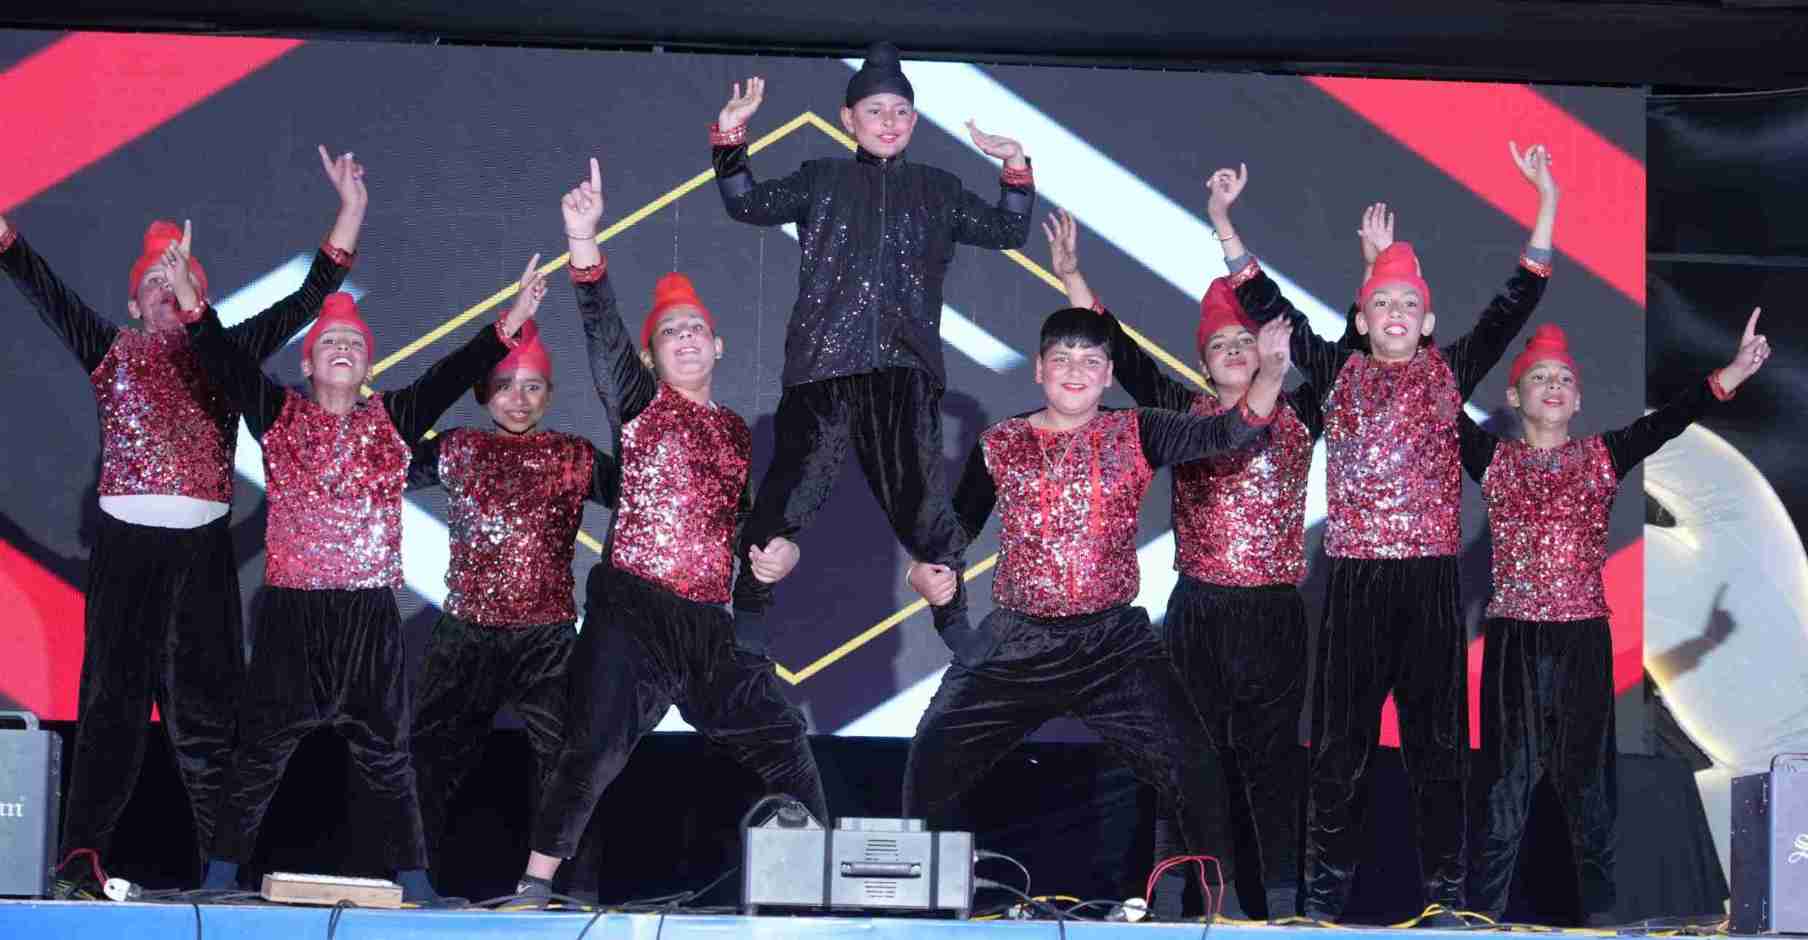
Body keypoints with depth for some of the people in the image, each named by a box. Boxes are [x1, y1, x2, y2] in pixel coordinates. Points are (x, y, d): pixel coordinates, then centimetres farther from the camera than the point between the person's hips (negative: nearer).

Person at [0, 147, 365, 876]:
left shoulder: (228, 354, 14)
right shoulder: (111, 350, 13)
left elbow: (305, 300, 12)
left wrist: (350, 215, 6)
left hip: (204, 547, 1)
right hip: (127, 543, -1)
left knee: (206, 702, 3)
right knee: (112, 696, -6)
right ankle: (81, 861, -12)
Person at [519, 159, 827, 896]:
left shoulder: (737, 433, 17)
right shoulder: (639, 406, 3)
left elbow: (755, 520, 29)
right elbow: (601, 331, -13)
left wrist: (778, 552, 8)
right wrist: (584, 241, -25)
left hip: (711, 622, 5)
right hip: (631, 612, -5)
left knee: (781, 740, 7)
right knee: (596, 749, -16)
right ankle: (536, 882, -11)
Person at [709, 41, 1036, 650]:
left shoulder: (938, 190, 19)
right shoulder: (821, 181, 16)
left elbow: (1008, 232, 17)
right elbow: (749, 205, 6)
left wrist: (1016, 167, 3)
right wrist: (731, 136, -5)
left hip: (907, 366, 1)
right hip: (824, 360, -1)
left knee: (919, 494, -5)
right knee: (794, 481, -9)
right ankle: (749, 607, 2)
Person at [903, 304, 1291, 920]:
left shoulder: (1136, 435, 2)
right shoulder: (1000, 445, 6)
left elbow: (1231, 432, -9)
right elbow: (953, 528, 13)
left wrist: (1269, 371, -27)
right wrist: (927, 571, -9)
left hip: (1114, 642, -1)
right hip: (1014, 642, 1)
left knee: (1190, 764, -11)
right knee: (933, 755, -5)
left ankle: (1224, 900, 7)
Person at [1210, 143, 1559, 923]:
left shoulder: (1451, 370, 6)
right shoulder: (1337, 370, 7)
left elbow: (1516, 301, 4)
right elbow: (1266, 305, 5)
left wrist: (1547, 203, -1)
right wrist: (1222, 219, -1)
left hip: (1431, 576, 0)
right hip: (1355, 577, 0)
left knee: (1437, 734, 4)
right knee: (1342, 734, 4)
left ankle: (1446, 888, 11)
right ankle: (1326, 882, 13)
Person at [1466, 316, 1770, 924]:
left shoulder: (1604, 456, 6)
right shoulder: (1492, 459, 6)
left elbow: (1668, 421, -7)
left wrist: (1733, 373, -20)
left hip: (1584, 639, 1)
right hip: (1513, 640, -1)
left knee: (1587, 773, 5)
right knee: (1507, 779, 0)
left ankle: (1599, 910, 12)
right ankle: (1483, 912, 6)